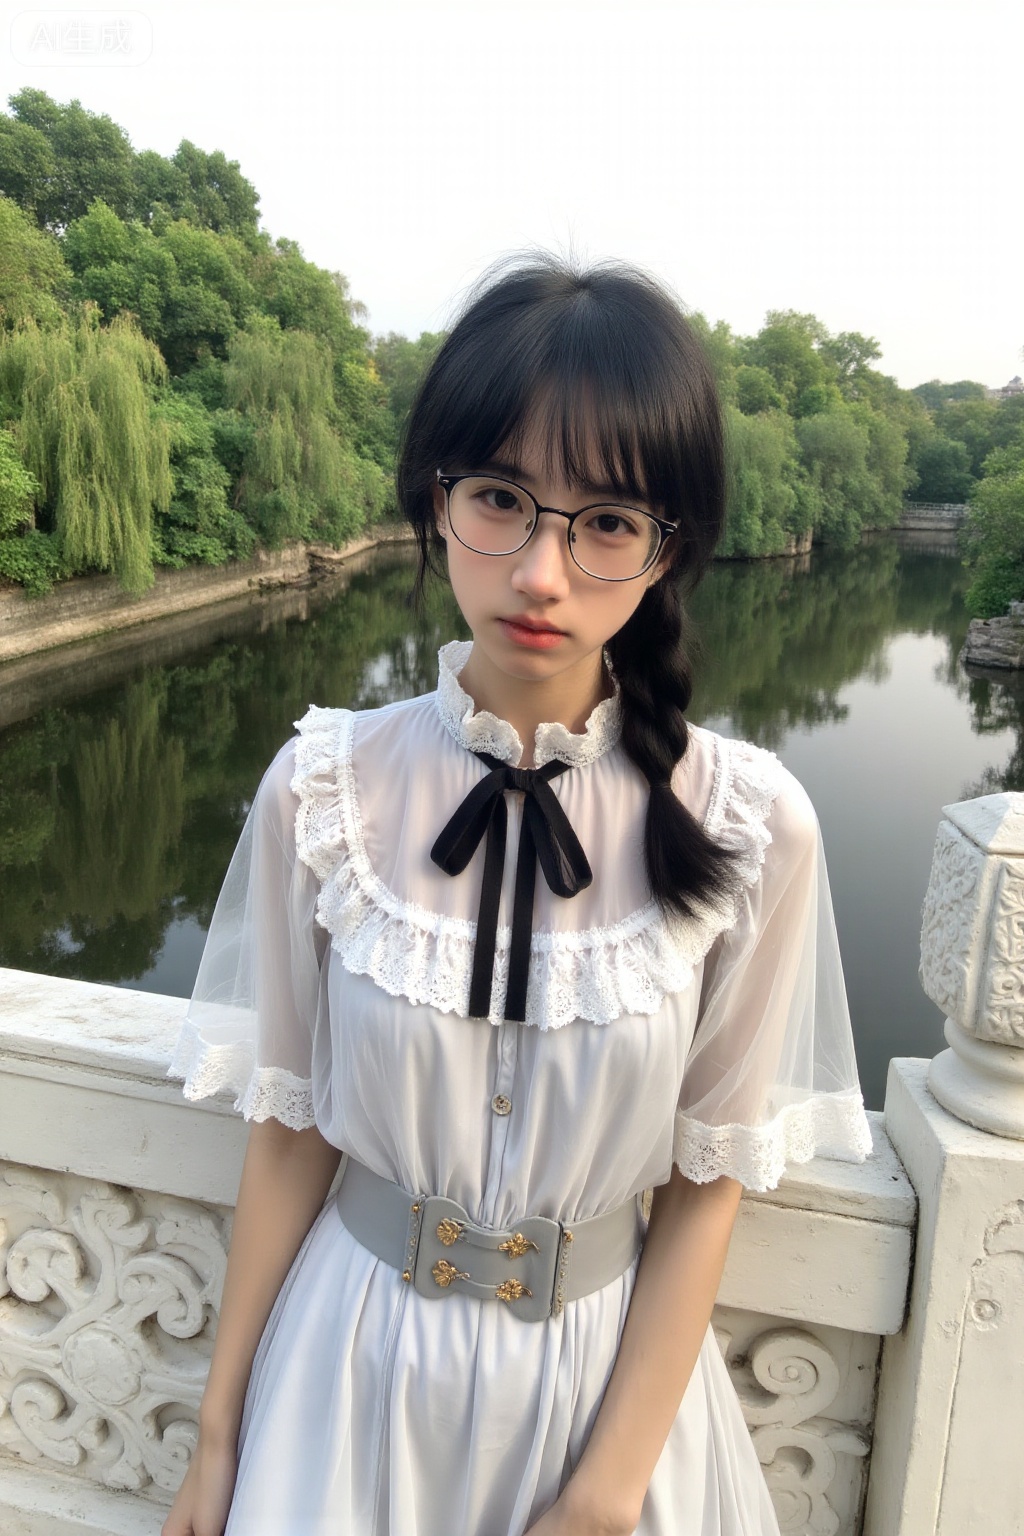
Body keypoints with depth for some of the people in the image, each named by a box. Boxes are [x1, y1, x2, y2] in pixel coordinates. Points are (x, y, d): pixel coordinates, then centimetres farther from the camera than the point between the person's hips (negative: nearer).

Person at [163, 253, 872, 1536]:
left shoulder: (750, 827, -18)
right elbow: (289, 1125, -8)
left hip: (611, 1364, 0)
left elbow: (709, 1178, -10)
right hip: (354, 1358, 1)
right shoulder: (324, 791, -16)